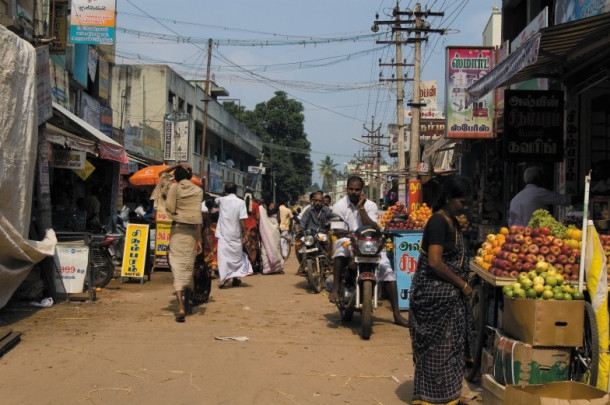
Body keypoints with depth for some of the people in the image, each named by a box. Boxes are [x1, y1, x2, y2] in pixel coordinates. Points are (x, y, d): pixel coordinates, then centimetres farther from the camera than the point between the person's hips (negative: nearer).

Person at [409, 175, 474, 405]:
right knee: (437, 348, 0)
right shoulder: (438, 222, -17)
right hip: (436, 295, -9)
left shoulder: (453, 222, 12)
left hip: (450, 296, 9)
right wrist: (462, 284, -16)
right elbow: (435, 262, -24)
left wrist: (464, 281, 7)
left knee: (450, 347, 15)